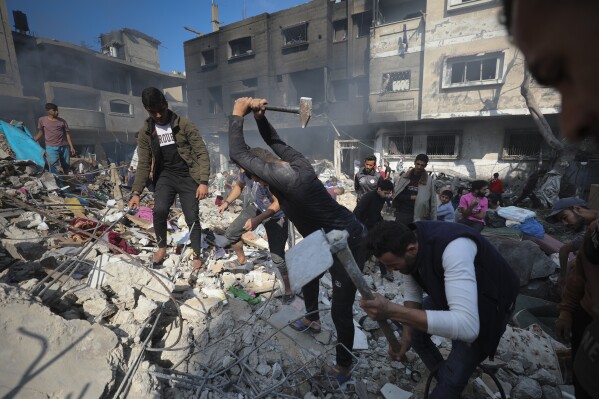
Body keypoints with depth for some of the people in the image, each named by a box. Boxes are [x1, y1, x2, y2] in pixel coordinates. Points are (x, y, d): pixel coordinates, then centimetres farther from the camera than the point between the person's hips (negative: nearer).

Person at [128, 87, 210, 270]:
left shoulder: (184, 125, -9)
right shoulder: (145, 132, 1)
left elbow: (202, 153, -12)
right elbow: (144, 164, 4)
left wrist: (204, 181, -21)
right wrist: (136, 192, -5)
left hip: (188, 177, -2)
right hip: (165, 176, 3)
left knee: (192, 218, -4)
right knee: (159, 210, -20)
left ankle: (196, 256, 16)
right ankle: (162, 247, 7)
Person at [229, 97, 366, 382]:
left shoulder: (282, 176, -29)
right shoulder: (297, 163, -3)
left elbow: (237, 154, -21)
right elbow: (275, 142, 16)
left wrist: (238, 114, -11)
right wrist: (259, 116, 3)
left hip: (348, 244, -10)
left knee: (340, 310, 2)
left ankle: (344, 367, 27)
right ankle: (313, 319, 52)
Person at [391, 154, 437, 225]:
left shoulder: (429, 180, 2)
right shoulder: (404, 177, 6)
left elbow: (433, 202, 1)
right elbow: (396, 194, 3)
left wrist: (434, 221, -2)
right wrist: (410, 197, -11)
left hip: (419, 216, -1)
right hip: (402, 214, 1)